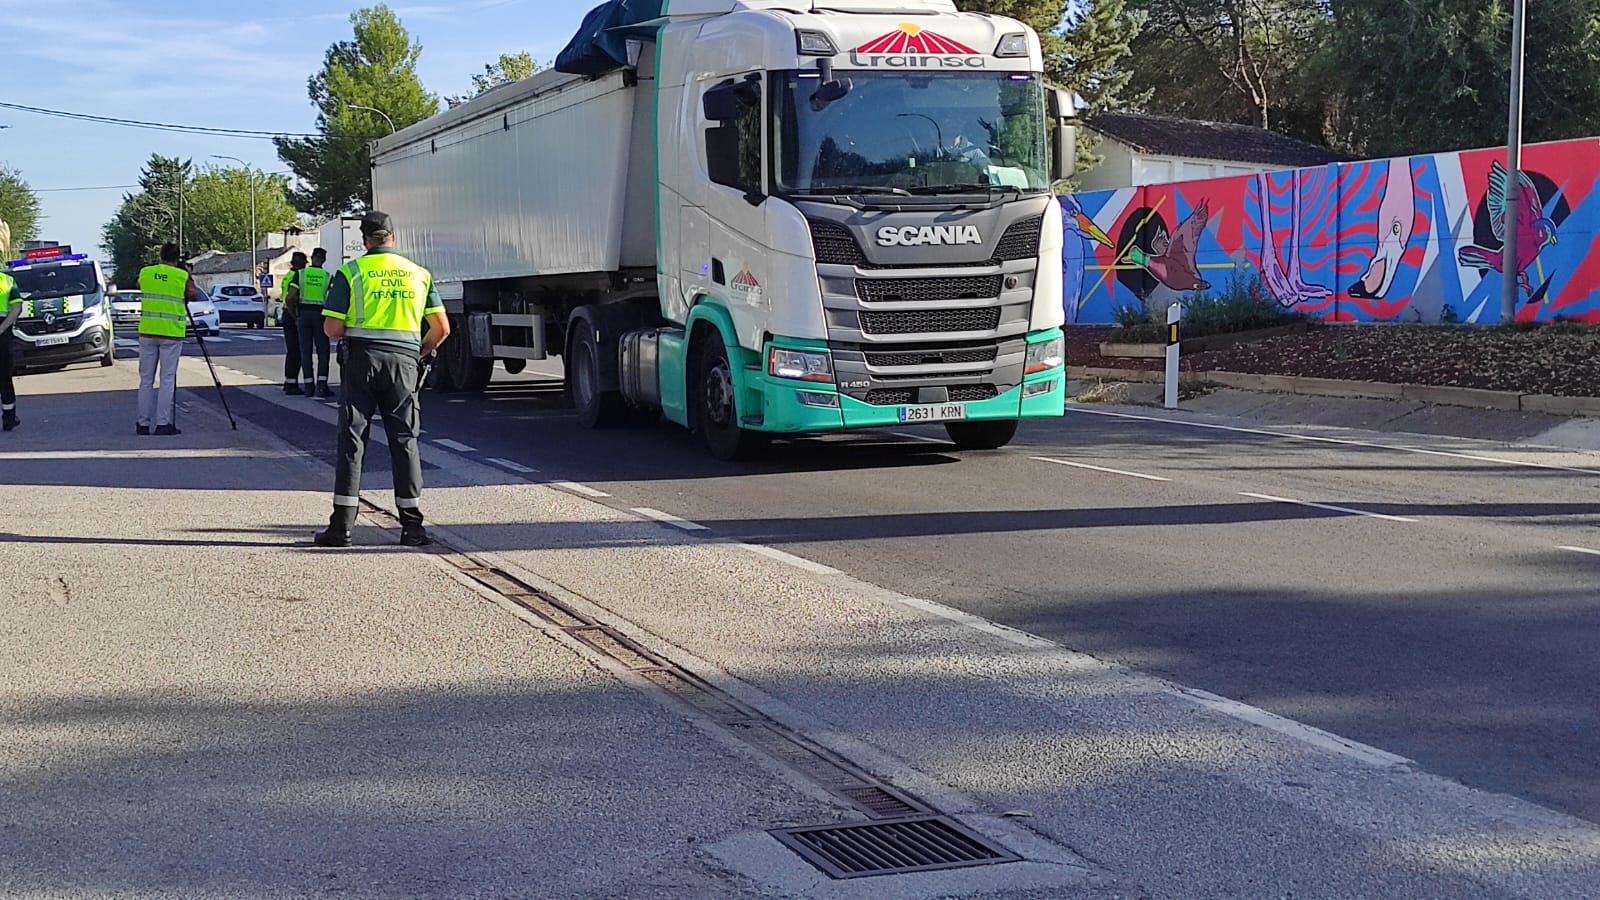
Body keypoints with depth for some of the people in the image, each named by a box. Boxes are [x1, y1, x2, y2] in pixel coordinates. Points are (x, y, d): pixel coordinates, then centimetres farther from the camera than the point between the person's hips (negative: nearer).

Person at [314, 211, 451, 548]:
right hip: (404, 360, 2)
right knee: (404, 440, 7)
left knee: (352, 438, 3)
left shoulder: (350, 271, 2)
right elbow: (441, 328, 6)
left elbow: (331, 327, -4)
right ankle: (412, 526, 5)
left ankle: (342, 525, 1)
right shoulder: (419, 273, 10)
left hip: (361, 357, -2)